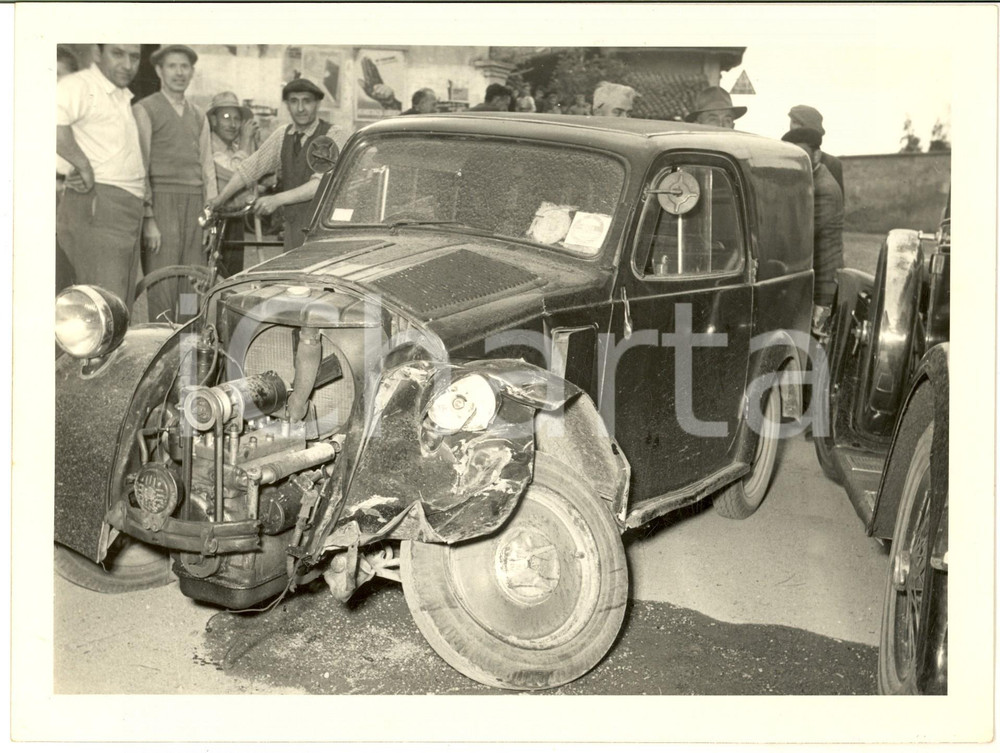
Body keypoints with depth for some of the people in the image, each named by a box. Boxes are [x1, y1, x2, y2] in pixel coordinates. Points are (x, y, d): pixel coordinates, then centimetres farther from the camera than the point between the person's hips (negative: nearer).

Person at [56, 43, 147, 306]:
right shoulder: (79, 85, -7)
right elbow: (54, 119, -29)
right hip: (96, 207, -9)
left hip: (127, 212, 10)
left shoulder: (124, 98, 23)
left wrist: (141, 180, 17)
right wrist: (83, 164, -22)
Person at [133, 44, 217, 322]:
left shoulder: (199, 117, 20)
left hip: (195, 206, 5)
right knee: (162, 291, -10)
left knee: (195, 291, 2)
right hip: (161, 204, -5)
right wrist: (147, 220, -12)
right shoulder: (145, 110, 3)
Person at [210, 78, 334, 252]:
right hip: (293, 223, 5)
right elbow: (248, 168, 10)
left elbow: (322, 184, -19)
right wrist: (218, 200, 3)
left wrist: (277, 199, -25)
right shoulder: (282, 136, 12)